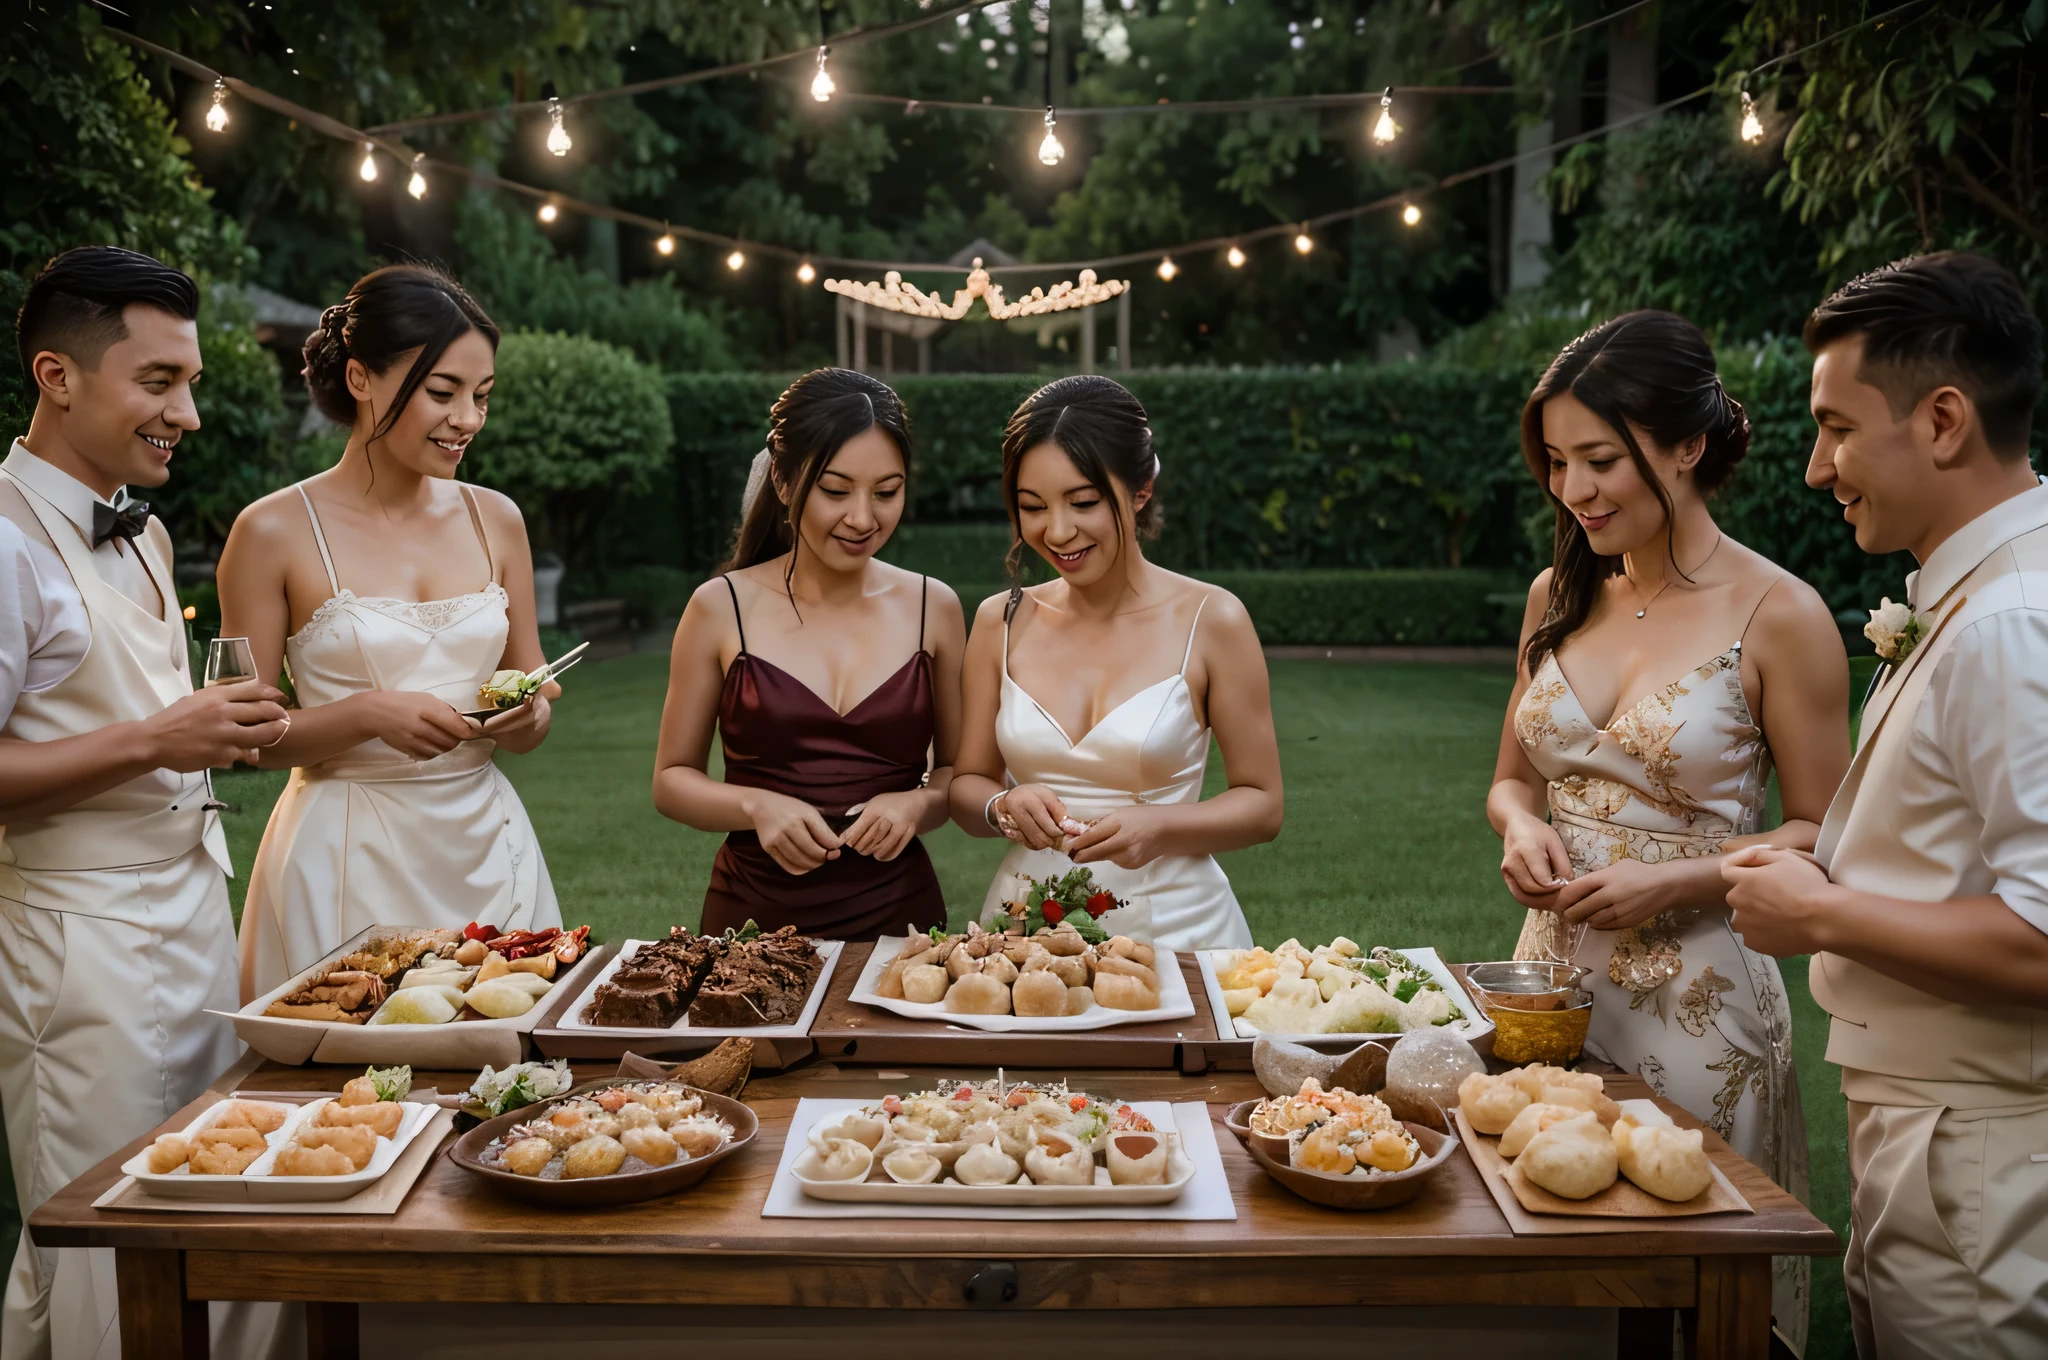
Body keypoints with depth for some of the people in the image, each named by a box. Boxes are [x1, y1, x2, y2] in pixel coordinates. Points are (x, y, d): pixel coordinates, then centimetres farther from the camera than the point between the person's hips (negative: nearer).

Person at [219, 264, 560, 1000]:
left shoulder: (495, 520, 6)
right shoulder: (275, 532, -6)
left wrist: (525, 718, -8)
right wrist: (368, 714, -19)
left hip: (487, 849, 4)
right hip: (350, 859, -4)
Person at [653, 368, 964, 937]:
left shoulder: (933, 607, 4)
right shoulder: (722, 608, 0)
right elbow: (673, 778, 6)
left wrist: (917, 805, -7)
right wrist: (756, 806, -11)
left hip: (900, 915, 1)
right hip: (755, 916, 0)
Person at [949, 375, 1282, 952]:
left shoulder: (1210, 621, -7)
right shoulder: (1000, 621, 1)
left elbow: (1262, 803, -3)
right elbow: (967, 785, 7)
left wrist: (1158, 828, -20)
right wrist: (1003, 808, -15)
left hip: (1175, 923, -2)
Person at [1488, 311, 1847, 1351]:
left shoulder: (1778, 617, -10)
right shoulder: (1558, 596, 5)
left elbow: (1820, 833, -6)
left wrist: (1675, 882, -18)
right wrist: (1521, 828, -6)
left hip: (1695, 998, -5)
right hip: (1554, 972, 5)